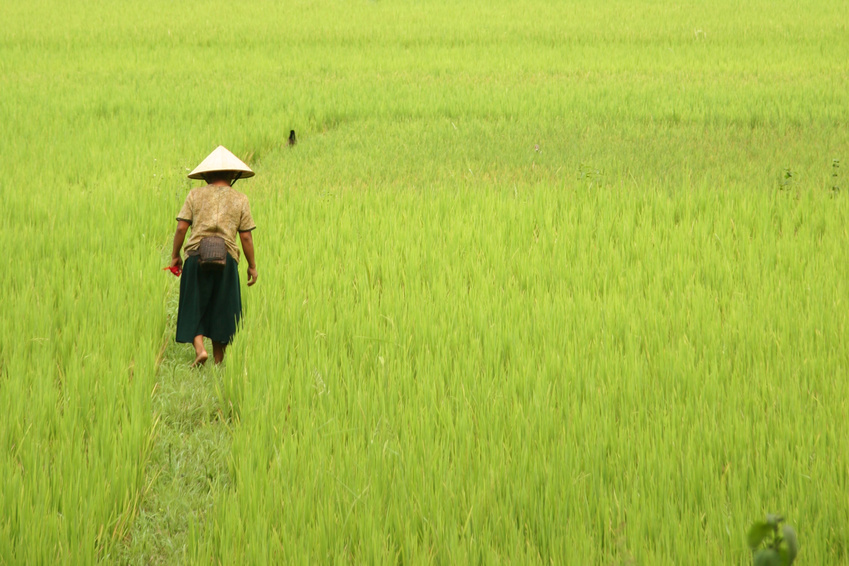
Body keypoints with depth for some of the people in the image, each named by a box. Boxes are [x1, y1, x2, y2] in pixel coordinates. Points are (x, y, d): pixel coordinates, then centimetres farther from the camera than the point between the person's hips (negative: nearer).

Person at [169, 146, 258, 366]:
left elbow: (181, 227, 1)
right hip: (226, 258, 0)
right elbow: (246, 236, 3)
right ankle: (218, 360, 12)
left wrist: (175, 255, 11)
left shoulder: (195, 195, 7)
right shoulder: (240, 200, 7)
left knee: (195, 307, 7)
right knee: (222, 309, 9)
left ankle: (199, 348, -13)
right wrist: (252, 266, 11)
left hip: (196, 255, 0)